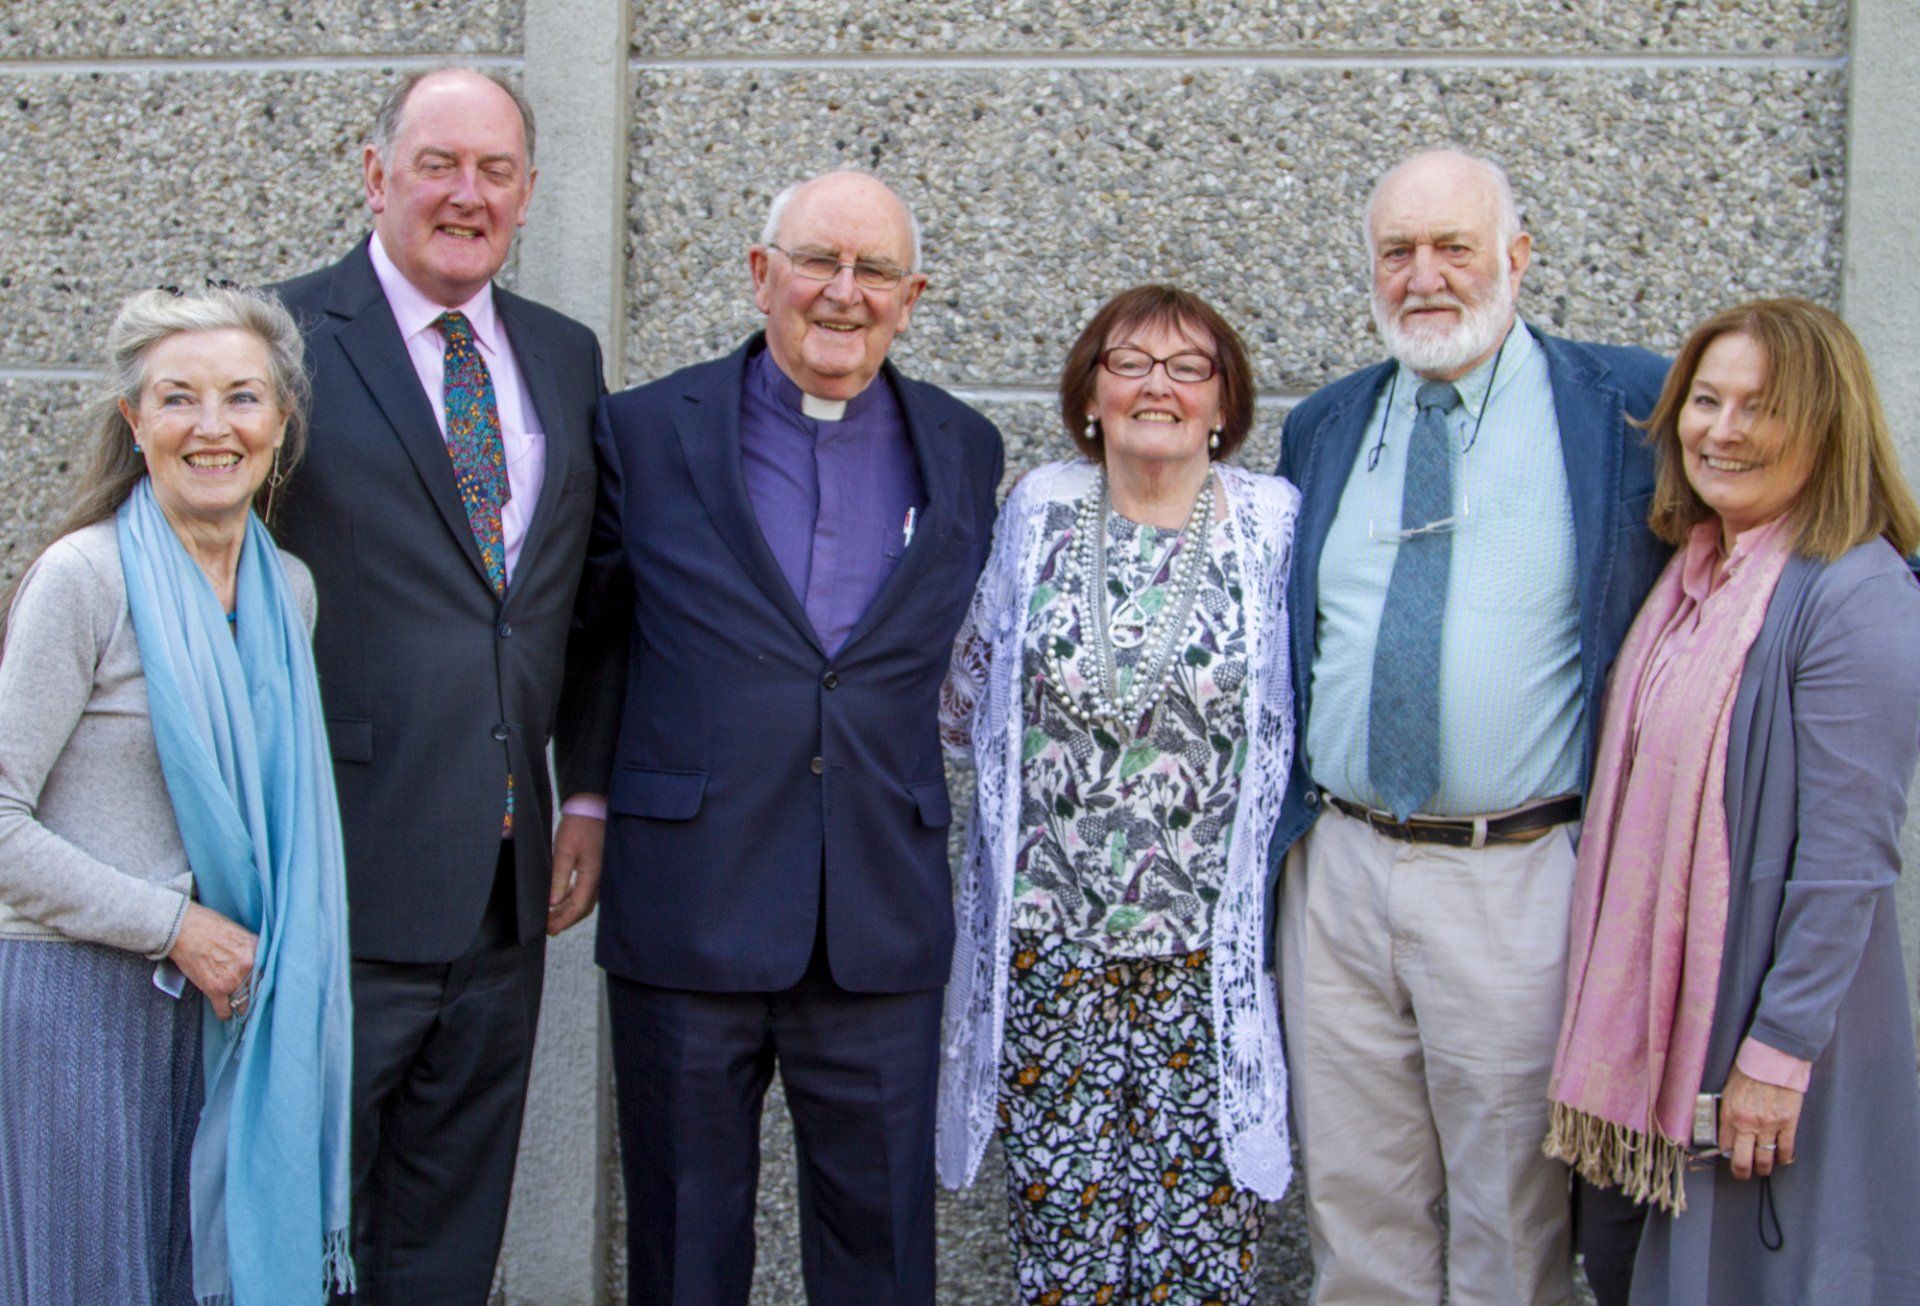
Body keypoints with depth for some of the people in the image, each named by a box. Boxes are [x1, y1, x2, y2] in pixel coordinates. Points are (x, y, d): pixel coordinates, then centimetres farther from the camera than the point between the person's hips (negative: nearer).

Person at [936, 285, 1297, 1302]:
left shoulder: (1273, 523, 1)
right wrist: (1049, 767, 10)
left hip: (1211, 952, -1)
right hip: (1050, 943, 1)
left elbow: (1298, 718, 8)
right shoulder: (1038, 511, 6)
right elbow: (965, 702, 17)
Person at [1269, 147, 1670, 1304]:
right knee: (1355, 1206, 14)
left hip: (1516, 875, -4)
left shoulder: (1627, 407, -3)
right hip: (1337, 867, 4)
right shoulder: (1323, 429, 10)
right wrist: (1282, 813, 12)